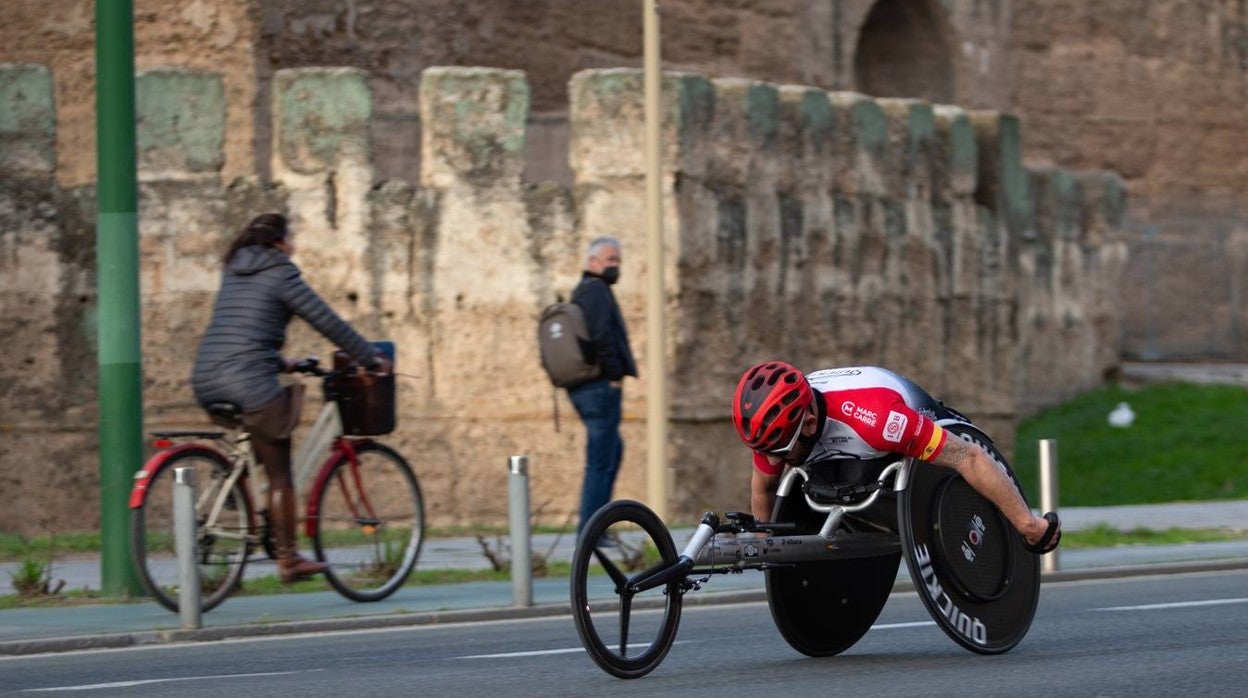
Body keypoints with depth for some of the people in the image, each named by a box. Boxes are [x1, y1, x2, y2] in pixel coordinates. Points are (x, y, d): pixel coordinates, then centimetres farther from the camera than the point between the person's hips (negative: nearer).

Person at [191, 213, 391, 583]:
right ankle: (288, 558, 2)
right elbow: (328, 323, -2)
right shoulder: (280, 273, -2)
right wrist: (372, 358, 7)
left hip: (206, 382, 7)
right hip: (251, 381, -7)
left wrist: (280, 361, 41)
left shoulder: (234, 272, 20)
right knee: (280, 474, 2)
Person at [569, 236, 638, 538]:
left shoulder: (581, 292, 20)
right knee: (600, 461, -7)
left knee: (613, 449, 22)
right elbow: (600, 335, -25)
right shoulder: (595, 290, -12)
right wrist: (615, 374, -16)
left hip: (582, 388, 11)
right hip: (602, 387, -10)